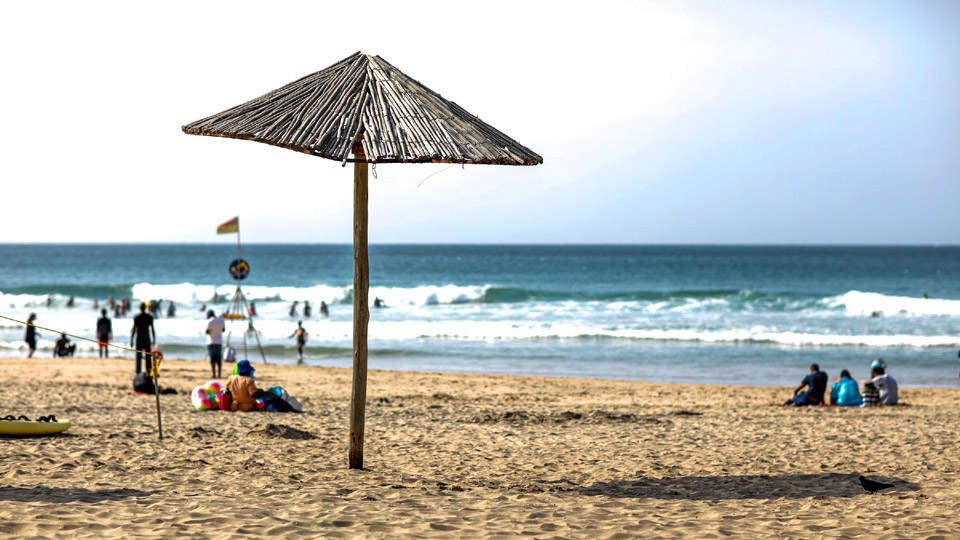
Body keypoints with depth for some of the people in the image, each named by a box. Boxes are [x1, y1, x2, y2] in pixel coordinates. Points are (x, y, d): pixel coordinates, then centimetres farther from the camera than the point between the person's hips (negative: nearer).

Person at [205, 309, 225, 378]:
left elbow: (207, 332, -11)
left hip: (211, 342, -5)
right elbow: (223, 329, 14)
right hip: (219, 341, 5)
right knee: (219, 359, 9)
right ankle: (219, 374, 8)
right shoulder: (221, 320, 4)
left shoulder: (210, 322, -13)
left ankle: (214, 375, -7)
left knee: (212, 359, -4)